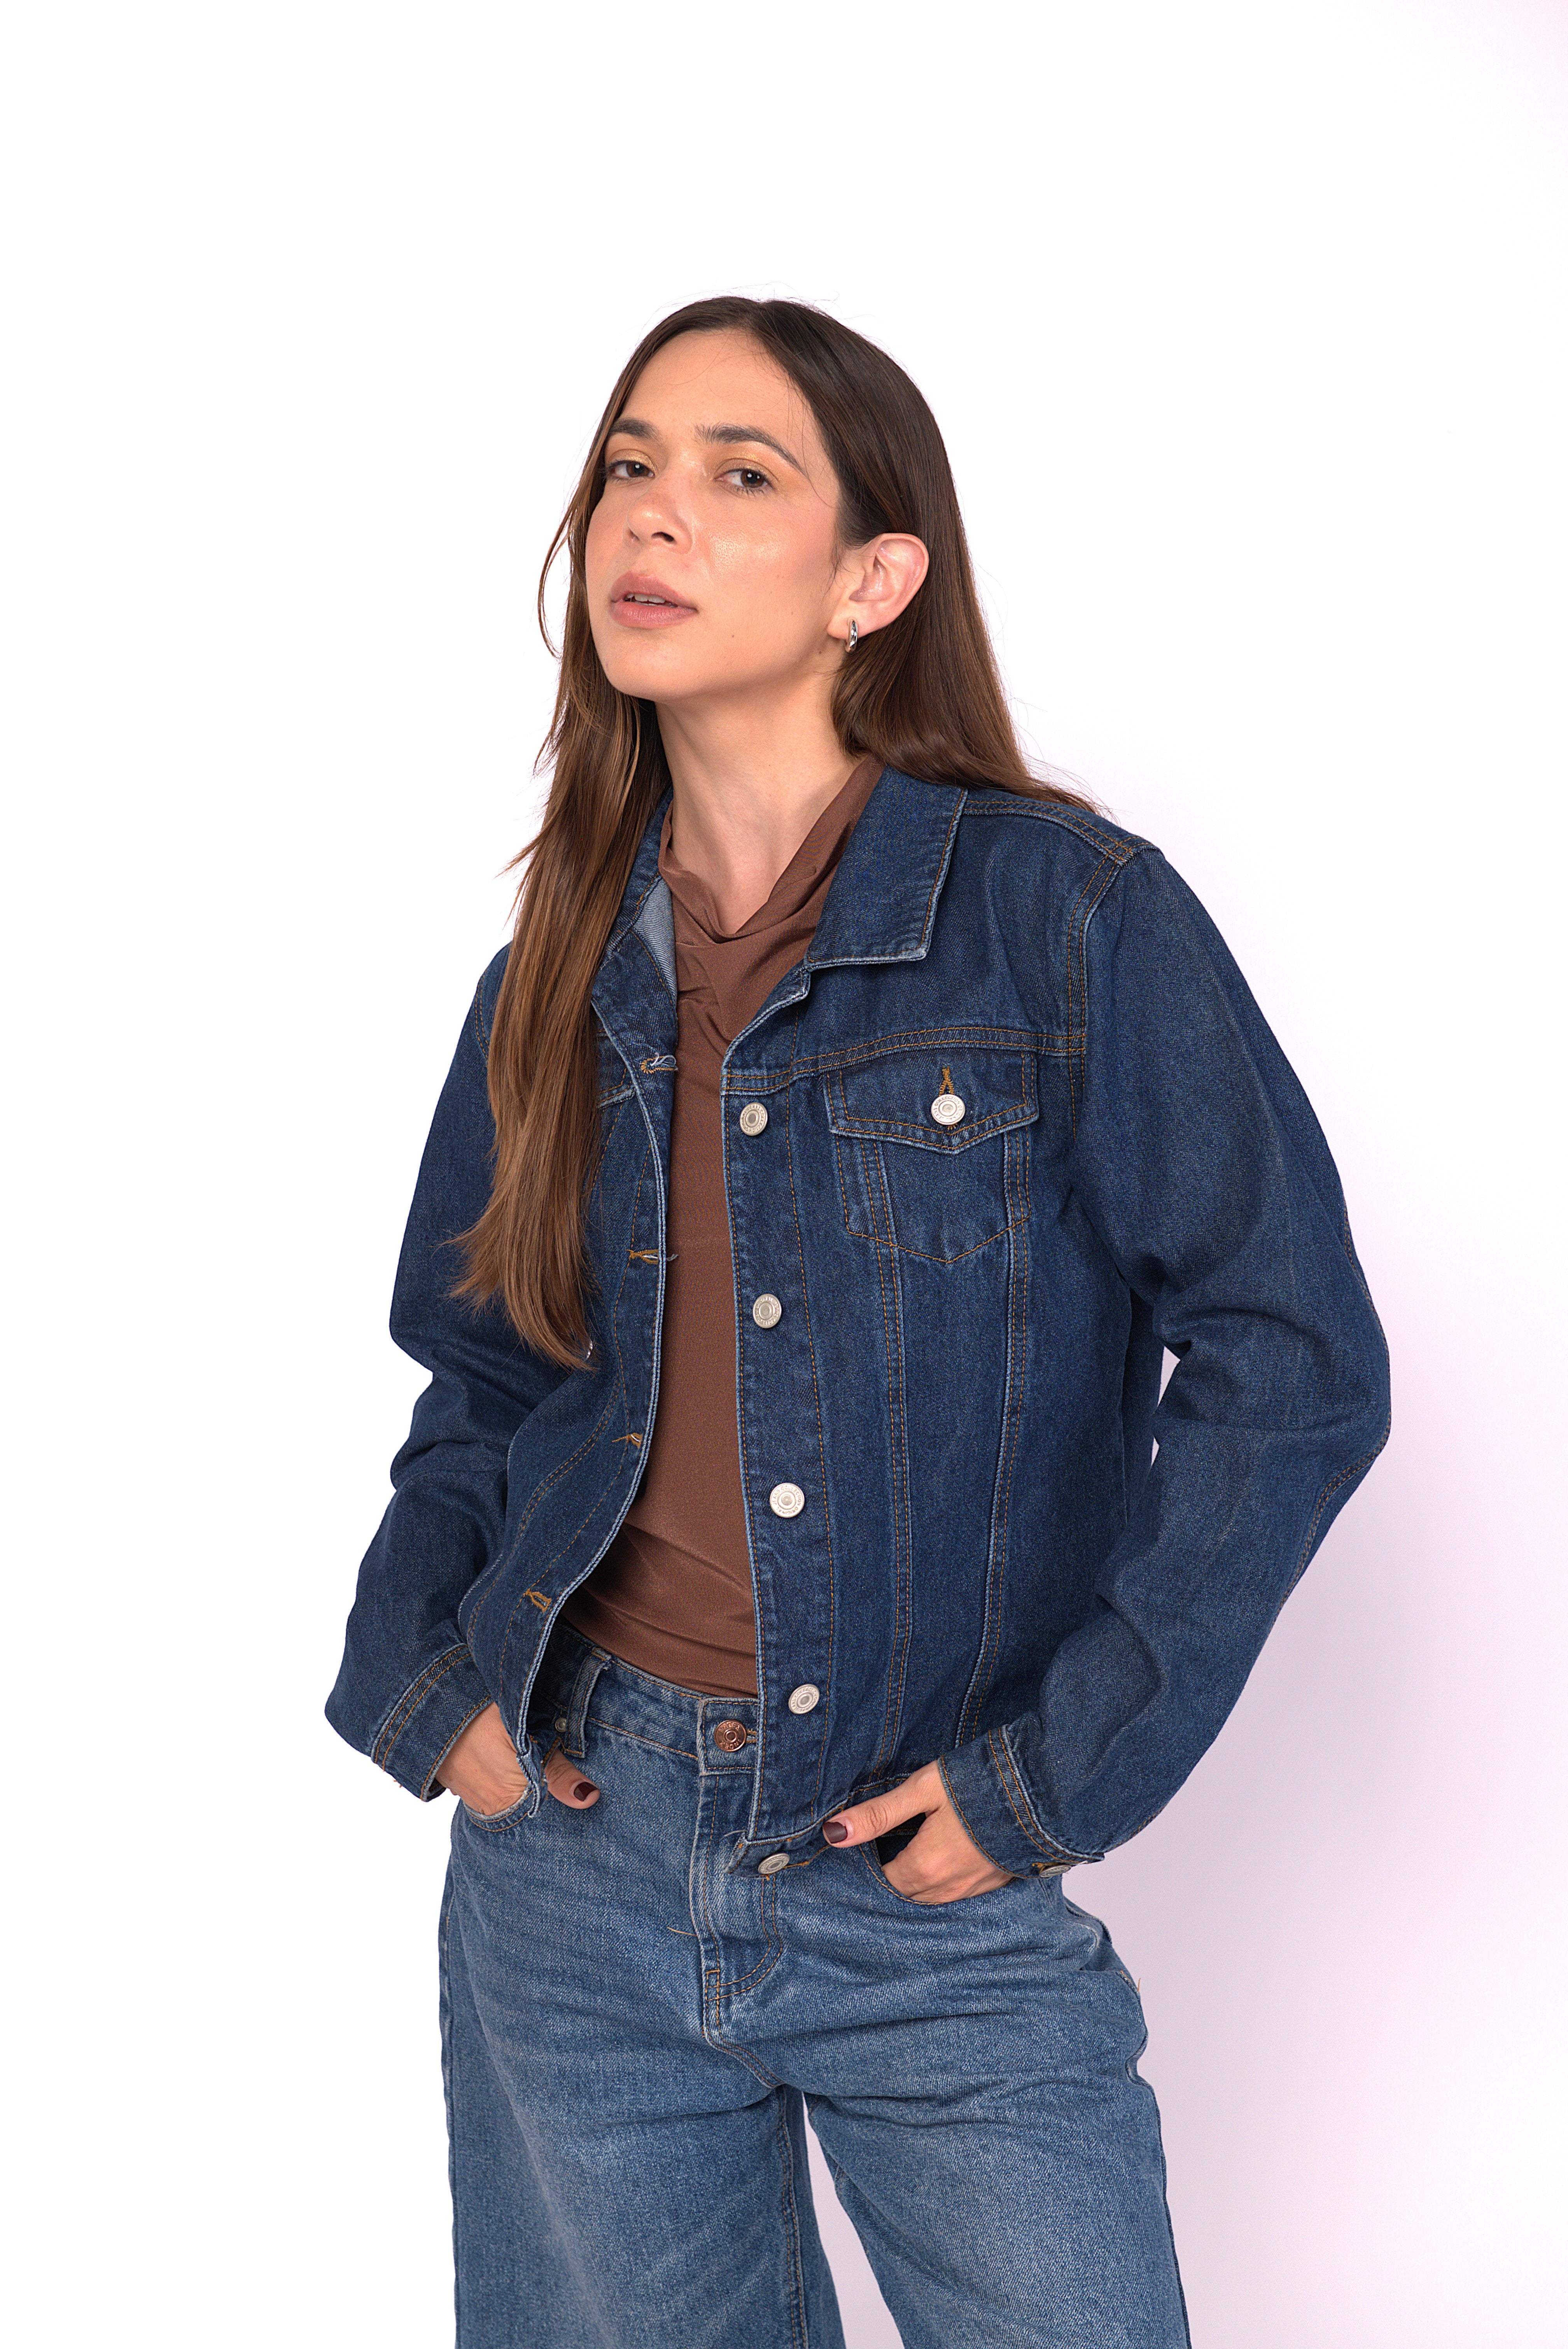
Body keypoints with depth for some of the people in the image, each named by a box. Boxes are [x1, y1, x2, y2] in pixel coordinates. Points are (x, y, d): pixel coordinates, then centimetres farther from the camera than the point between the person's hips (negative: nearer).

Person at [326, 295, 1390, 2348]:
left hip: (931, 1889, -4)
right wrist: (425, 1676, 0)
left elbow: (1294, 1369, -11)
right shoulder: (559, 981, 5)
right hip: (577, 1846, 4)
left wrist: (1056, 1775, -12)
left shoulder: (1073, 915, -10)